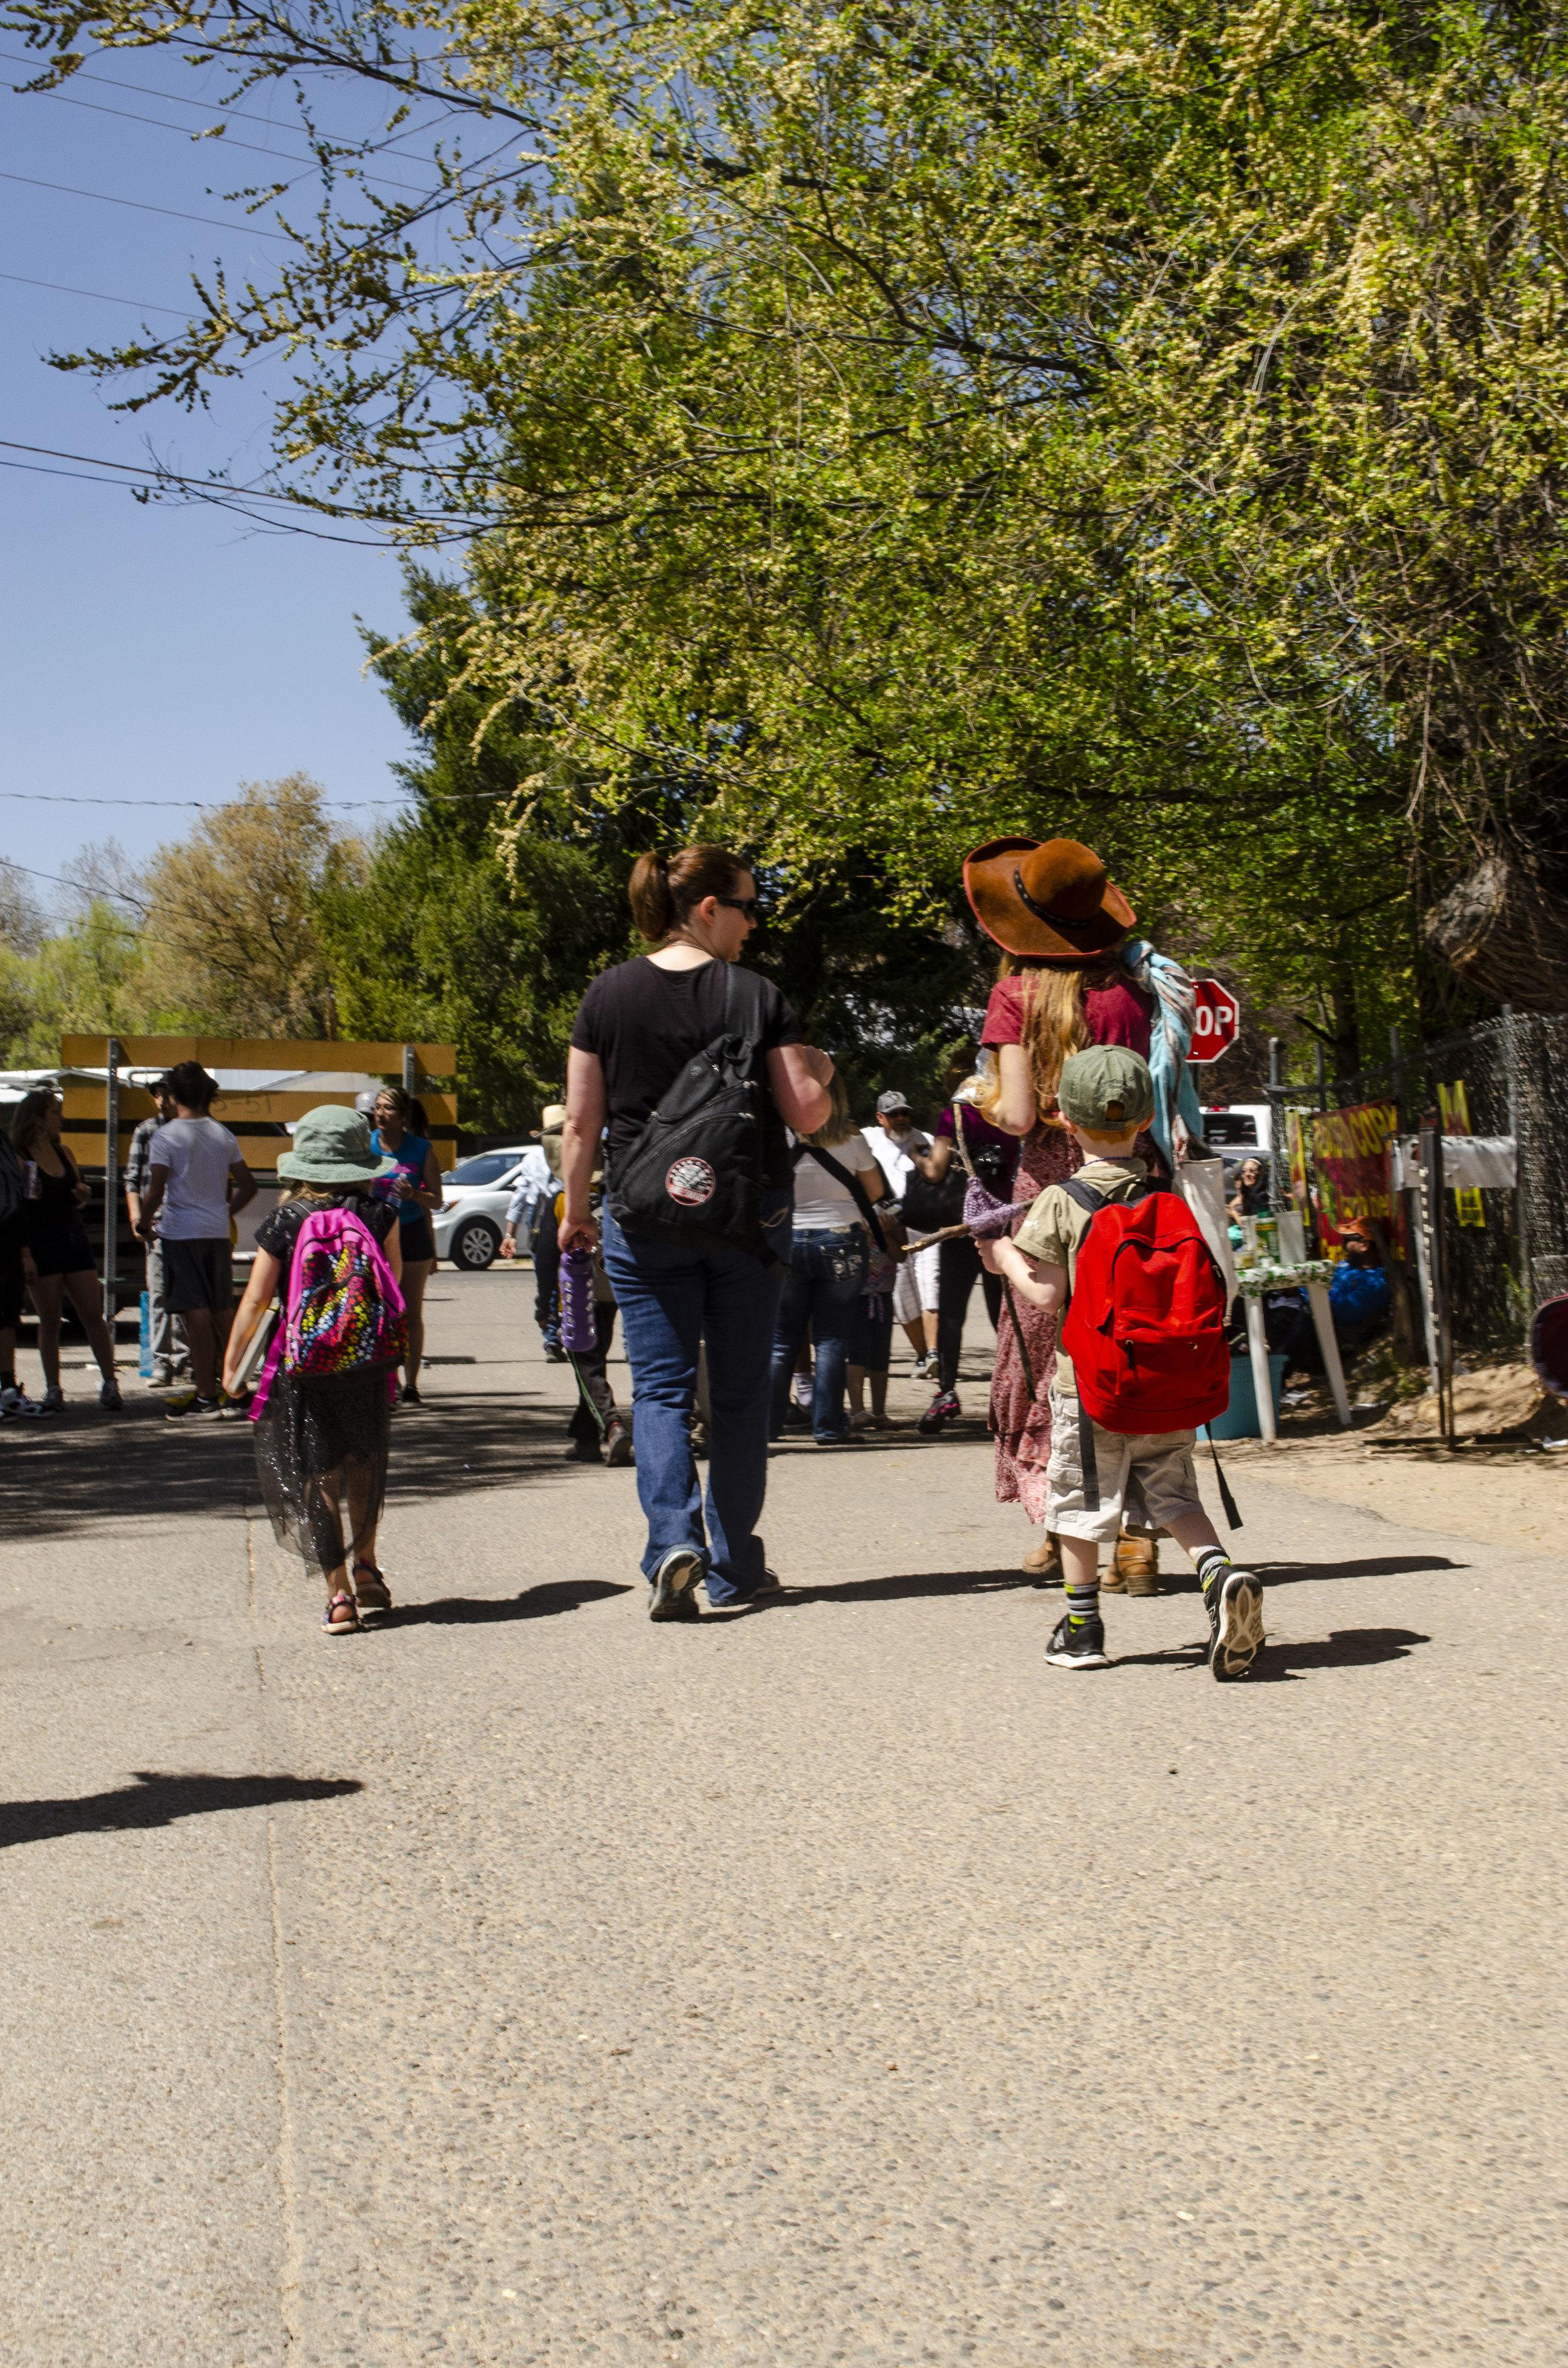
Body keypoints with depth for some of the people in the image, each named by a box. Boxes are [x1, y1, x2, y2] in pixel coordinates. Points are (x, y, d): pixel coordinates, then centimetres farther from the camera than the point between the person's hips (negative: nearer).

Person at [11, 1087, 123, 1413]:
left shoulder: (64, 1153, 13)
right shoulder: (19, 1158, -5)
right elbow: (16, 1211, -9)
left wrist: (84, 1194, 1)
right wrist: (24, 1255, -16)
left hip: (74, 1242, 5)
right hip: (41, 1248, -5)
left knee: (94, 1315, 0)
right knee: (50, 1321, 1)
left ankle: (110, 1384, 2)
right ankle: (53, 1390, 8)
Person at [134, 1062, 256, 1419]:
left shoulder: (165, 1136, -8)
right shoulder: (223, 1135, 7)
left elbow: (155, 1191, -14)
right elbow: (247, 1186, 10)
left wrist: (143, 1223, 2)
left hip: (181, 1232, -5)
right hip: (219, 1232, 5)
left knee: (197, 1313, -4)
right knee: (223, 1312, 10)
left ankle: (206, 1396, -3)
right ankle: (232, 1392, 14)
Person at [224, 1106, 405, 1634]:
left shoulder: (283, 1224, -6)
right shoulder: (381, 1216, -3)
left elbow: (256, 1299, -4)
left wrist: (232, 1362, 5)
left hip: (302, 1365, -2)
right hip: (367, 1358, 2)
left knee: (315, 1475, 3)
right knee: (364, 1463, 22)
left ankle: (339, 1595, 0)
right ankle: (365, 1567, 31)